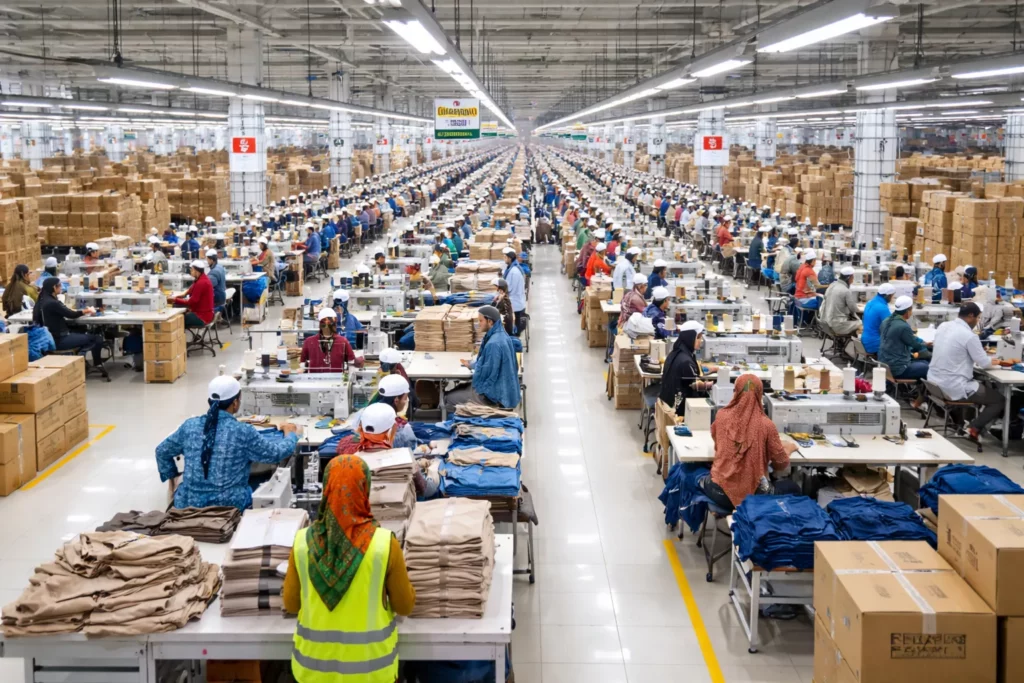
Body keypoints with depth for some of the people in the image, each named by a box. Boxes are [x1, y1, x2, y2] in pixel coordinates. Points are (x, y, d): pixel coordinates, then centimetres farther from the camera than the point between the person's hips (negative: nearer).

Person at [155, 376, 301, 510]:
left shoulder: (190, 426, 0)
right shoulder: (243, 432, -12)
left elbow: (162, 452, 15)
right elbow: (277, 452, 0)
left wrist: (173, 478, 30)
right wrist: (291, 433, 19)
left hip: (189, 504, 4)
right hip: (228, 506, -3)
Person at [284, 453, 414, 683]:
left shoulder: (303, 542, -12)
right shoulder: (386, 544, -19)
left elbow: (291, 603, 0)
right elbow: (405, 606, -8)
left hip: (316, 660, 2)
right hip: (369, 662, -2)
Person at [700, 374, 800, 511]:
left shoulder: (721, 416, -4)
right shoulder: (766, 425, -12)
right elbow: (781, 464, -1)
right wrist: (788, 448, 20)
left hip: (720, 492, 2)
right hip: (754, 495, -1)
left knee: (701, 476, 37)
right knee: (793, 488, 28)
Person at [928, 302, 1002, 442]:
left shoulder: (943, 326, 5)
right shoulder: (969, 335, -18)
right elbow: (984, 363, -8)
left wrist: (978, 351, 23)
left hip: (934, 382, 8)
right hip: (954, 389, -8)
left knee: (983, 387, 33)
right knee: (1000, 399, 7)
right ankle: (974, 428, -1)